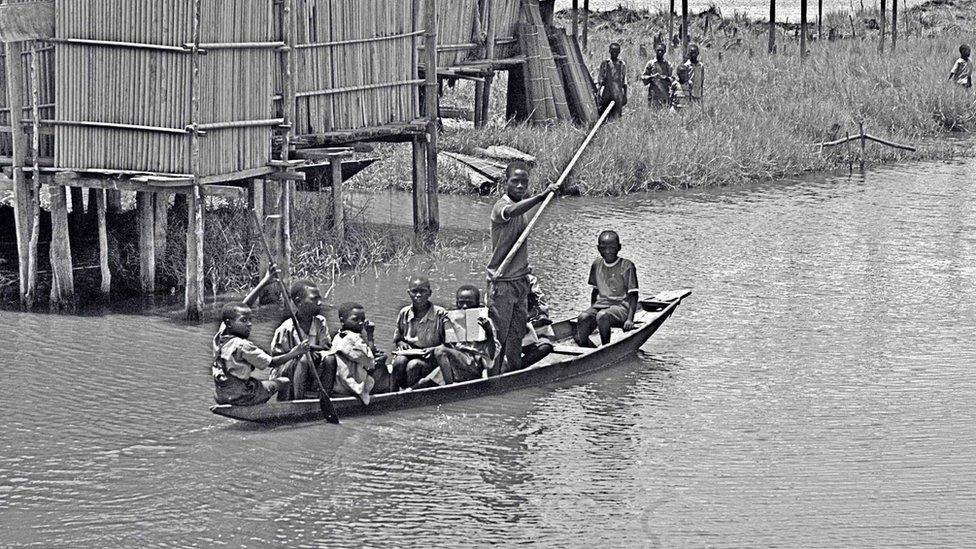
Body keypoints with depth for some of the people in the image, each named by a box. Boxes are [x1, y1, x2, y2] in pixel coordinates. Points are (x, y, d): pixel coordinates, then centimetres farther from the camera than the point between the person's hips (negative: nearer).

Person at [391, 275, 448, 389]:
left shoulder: (440, 314, -5)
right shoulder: (404, 314, 5)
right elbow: (397, 338, 20)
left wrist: (434, 349, -20)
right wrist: (400, 343, -3)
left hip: (430, 358, -3)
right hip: (409, 353, 3)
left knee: (413, 365, -33)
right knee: (399, 362, -31)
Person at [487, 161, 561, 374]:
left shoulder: (522, 207, 12)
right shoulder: (501, 206, -16)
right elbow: (512, 211, -42)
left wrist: (525, 267, 15)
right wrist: (541, 196, -54)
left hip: (520, 280, 8)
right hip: (501, 282, -8)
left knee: (517, 333, 14)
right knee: (498, 335, -6)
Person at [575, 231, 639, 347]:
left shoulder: (627, 266, -4)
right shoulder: (597, 265, 12)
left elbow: (633, 295, -6)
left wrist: (630, 319, -17)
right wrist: (592, 310, 15)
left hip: (621, 306, -5)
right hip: (600, 304, 5)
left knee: (602, 316, -37)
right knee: (583, 318, -27)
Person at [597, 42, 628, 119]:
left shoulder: (622, 64, 8)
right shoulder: (604, 64, 6)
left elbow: (624, 81, 11)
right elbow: (600, 79, 6)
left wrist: (625, 95, 7)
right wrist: (598, 90, -5)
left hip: (618, 93, 0)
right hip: (606, 92, 0)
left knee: (616, 116, -5)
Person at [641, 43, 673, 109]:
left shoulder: (668, 64, 10)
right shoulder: (650, 63, 8)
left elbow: (672, 78, 7)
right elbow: (643, 77, 7)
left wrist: (665, 78, -14)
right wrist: (652, 77, -11)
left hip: (665, 94, 1)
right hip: (653, 94, -1)